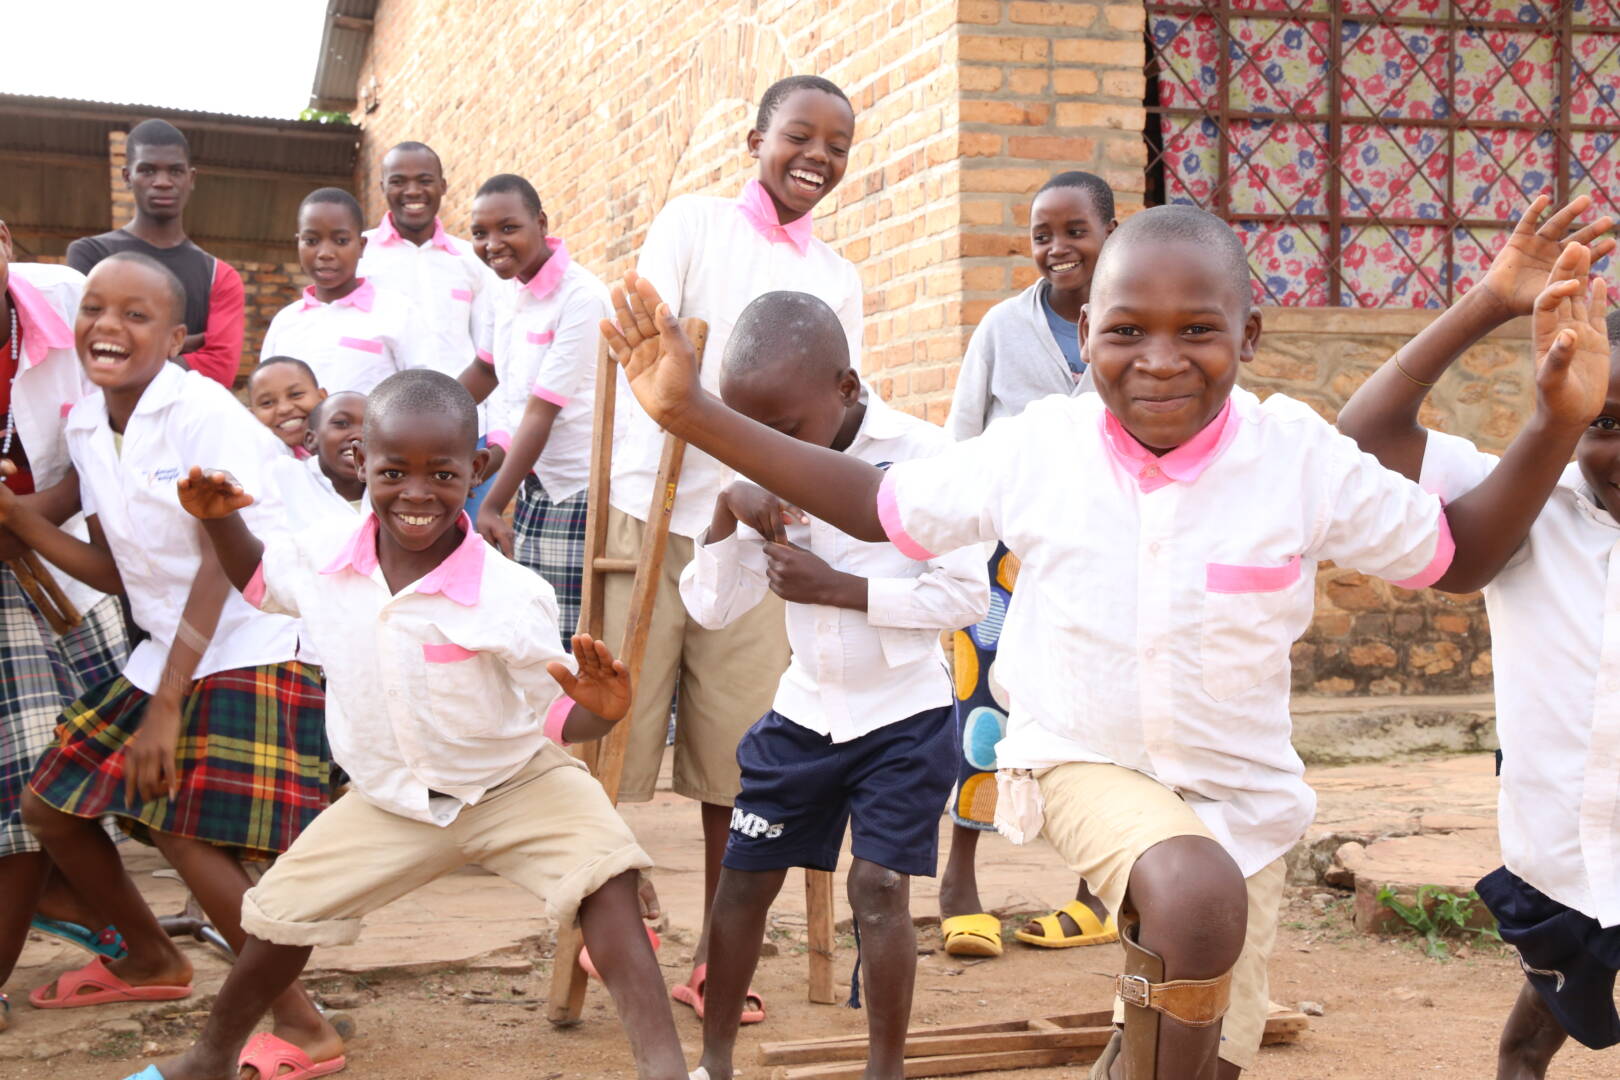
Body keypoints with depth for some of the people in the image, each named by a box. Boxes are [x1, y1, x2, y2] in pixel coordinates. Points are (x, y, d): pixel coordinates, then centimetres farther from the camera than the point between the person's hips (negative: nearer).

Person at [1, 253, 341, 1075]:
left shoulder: (203, 413, -16)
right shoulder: (85, 427, 5)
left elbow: (223, 563, -18)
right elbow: (116, 571, 7)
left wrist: (166, 707, -20)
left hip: (252, 647, -8)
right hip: (167, 648, 8)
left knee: (188, 835, -19)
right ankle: (151, 959, 35)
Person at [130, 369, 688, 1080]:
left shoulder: (510, 598, -26)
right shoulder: (325, 557, -13)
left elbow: (558, 718, -18)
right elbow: (257, 578, 12)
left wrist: (599, 711, -42)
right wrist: (220, 517, -7)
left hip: (514, 783, -4)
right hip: (389, 801, 4)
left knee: (603, 875, -29)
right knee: (280, 913, 10)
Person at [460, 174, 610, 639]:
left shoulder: (581, 296, -16)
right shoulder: (506, 286, 7)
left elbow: (541, 412, -19)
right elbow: (487, 369, 25)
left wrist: (492, 507, -19)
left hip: (579, 490, -7)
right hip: (534, 483, 7)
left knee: (568, 634, -9)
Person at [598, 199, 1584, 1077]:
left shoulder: (1301, 457, -15)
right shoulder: (1036, 449, -12)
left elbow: (1454, 554, -3)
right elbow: (876, 506, -1)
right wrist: (694, 413, -8)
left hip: (1242, 794, 2)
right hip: (1088, 764, -2)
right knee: (1194, 895, -33)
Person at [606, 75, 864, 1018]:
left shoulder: (839, 279, 15)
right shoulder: (693, 224, 4)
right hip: (658, 516, -3)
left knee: (739, 756, 3)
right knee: (620, 731, 0)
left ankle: (717, 957, 15)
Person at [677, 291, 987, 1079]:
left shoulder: (922, 455, -17)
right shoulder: (767, 481, -3)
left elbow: (967, 593, -17)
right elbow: (710, 607, -1)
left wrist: (840, 588, -23)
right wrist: (727, 511, -18)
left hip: (903, 716, -5)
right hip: (804, 712, 5)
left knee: (878, 887, -9)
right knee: (743, 879, 8)